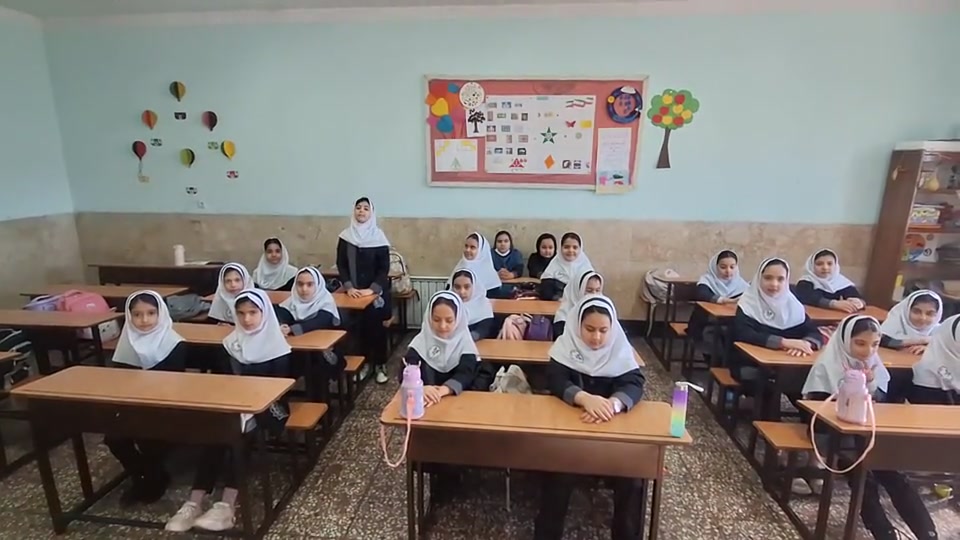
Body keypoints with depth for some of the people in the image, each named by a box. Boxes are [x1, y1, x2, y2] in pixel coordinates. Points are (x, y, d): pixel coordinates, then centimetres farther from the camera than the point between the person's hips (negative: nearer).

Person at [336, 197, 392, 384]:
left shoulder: (378, 237, -5)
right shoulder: (345, 236, 1)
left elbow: (384, 268, -6)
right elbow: (341, 265, 1)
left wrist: (372, 289, -16)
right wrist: (348, 287, -11)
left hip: (376, 292, -2)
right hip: (354, 292, 2)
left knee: (376, 326, 2)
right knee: (358, 326, 5)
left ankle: (380, 364, 15)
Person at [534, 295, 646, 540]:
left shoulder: (621, 348, -2)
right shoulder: (566, 344, -7)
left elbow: (635, 384, -14)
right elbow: (555, 381, -17)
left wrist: (612, 404, -38)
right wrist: (585, 398, -40)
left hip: (612, 424, 2)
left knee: (631, 473, -19)